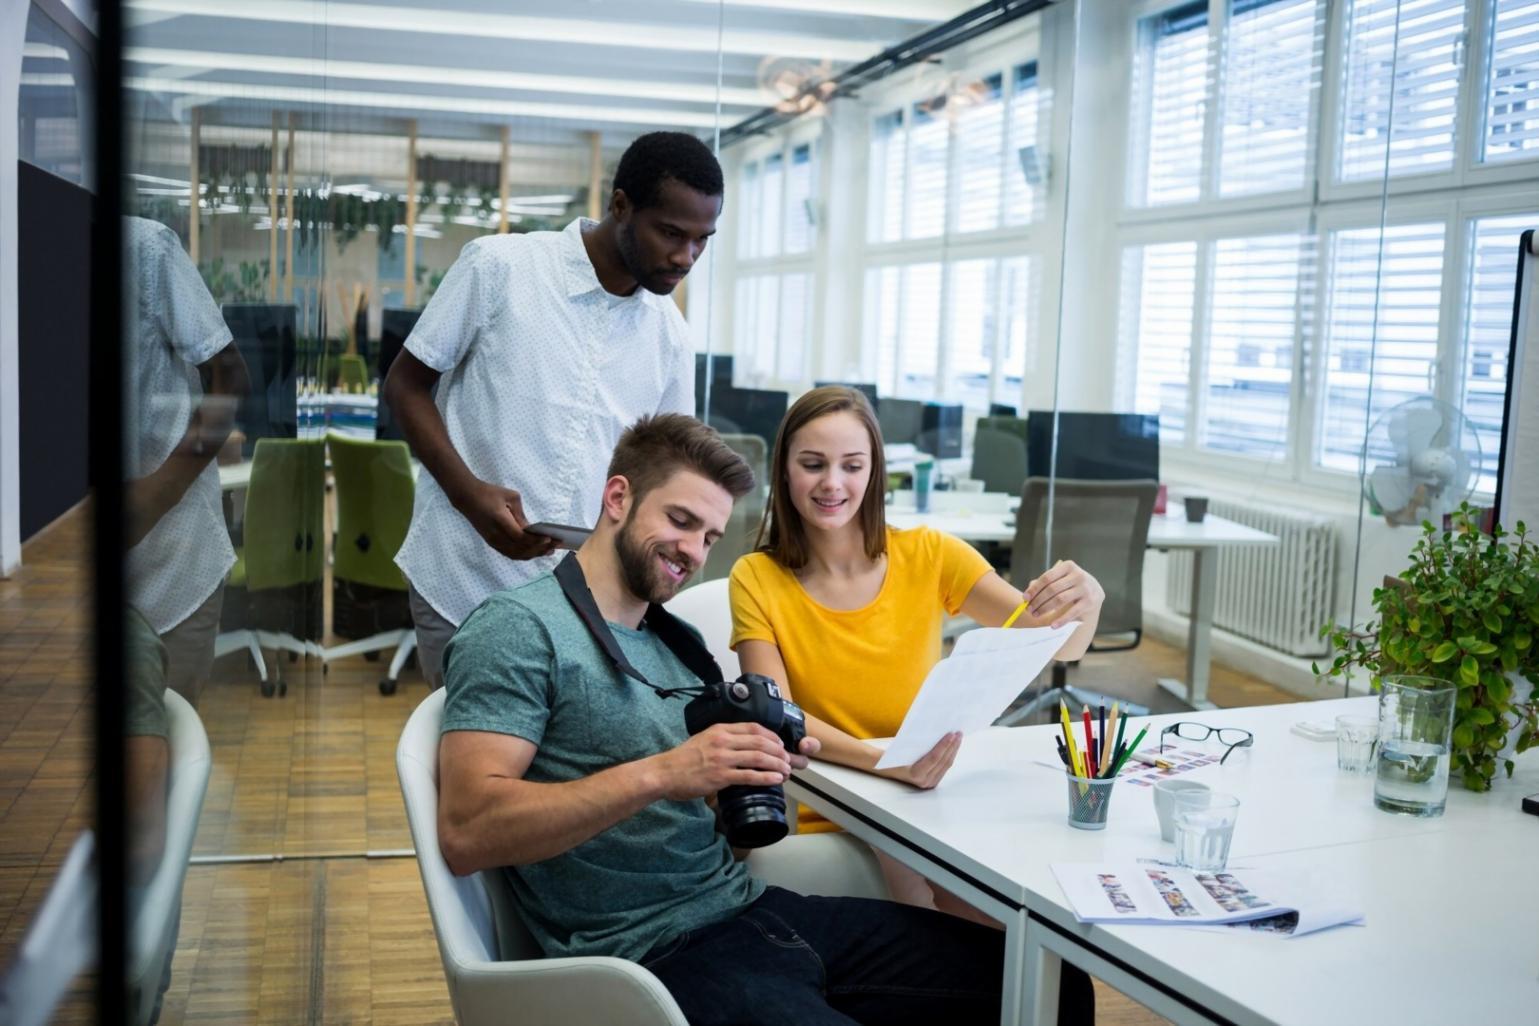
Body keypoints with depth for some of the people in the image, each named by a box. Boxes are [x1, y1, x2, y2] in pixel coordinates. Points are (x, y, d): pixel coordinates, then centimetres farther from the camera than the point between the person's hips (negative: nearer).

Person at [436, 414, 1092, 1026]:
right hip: (653, 953, -8)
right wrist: (658, 774, -24)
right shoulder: (517, 628, -7)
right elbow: (465, 833, -18)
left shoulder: (679, 640, 18)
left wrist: (761, 767, -2)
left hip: (751, 908, 8)